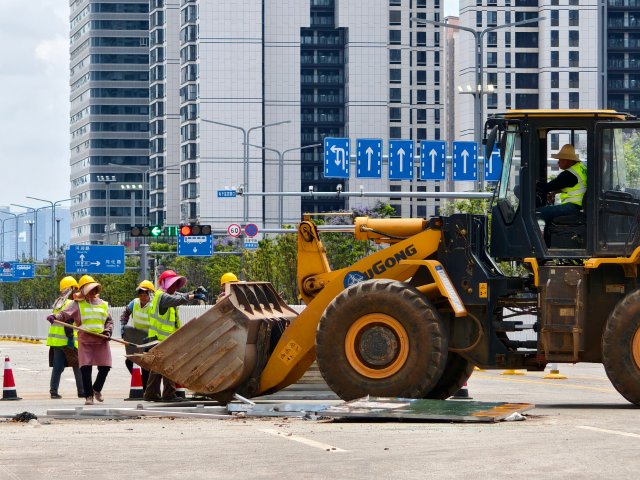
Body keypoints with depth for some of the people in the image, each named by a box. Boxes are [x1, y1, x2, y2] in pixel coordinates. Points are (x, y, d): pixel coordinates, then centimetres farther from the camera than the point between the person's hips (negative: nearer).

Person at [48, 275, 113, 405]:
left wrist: (107, 331, 1)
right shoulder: (78, 304, 4)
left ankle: (97, 389, 26)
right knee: (85, 368, -9)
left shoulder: (103, 304, 15)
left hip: (101, 341, 3)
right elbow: (65, 313, -9)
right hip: (85, 341, -3)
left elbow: (109, 321, 20)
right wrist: (55, 317, -28)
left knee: (105, 367, 1)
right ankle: (89, 396, 2)